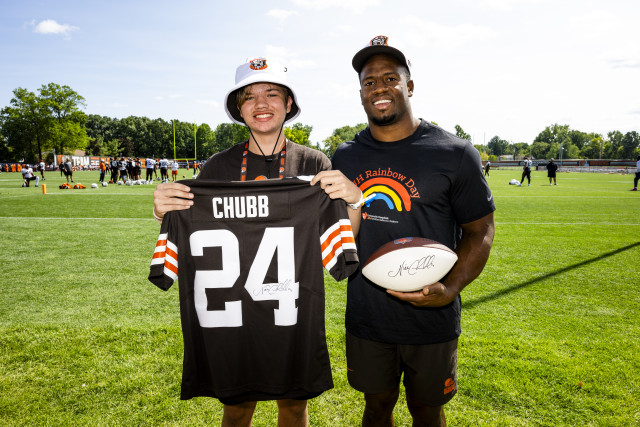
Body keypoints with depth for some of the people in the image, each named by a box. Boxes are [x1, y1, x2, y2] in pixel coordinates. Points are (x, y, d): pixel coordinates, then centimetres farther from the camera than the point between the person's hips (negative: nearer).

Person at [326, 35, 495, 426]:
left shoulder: (455, 154, -8)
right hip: (366, 320, 3)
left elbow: (480, 230, -5)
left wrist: (449, 289, -18)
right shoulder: (344, 157, 2)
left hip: (431, 322, -2)